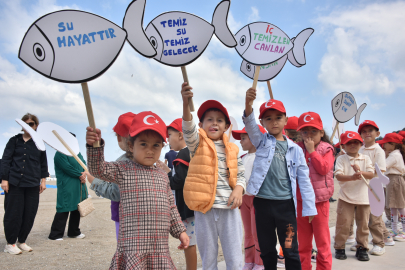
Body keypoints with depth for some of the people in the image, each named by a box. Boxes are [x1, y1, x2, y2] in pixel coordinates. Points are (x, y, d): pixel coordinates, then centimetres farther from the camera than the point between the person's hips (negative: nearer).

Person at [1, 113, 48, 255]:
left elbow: (43, 163, 13)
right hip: (14, 183, -2)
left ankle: (22, 241, 20)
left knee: (30, 214, 5)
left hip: (33, 184, 2)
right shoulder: (15, 140, 4)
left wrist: (43, 180, 8)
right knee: (13, 214, 0)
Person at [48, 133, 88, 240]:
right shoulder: (60, 154, -8)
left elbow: (84, 163, 11)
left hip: (79, 185, 8)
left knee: (77, 208, 13)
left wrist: (84, 174, -8)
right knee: (63, 209, -7)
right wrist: (80, 175, -10)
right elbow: (67, 168, -16)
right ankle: (55, 234, 2)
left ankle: (74, 232, 25)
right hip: (66, 186, -8)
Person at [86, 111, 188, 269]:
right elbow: (98, 169, -9)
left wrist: (180, 231, 18)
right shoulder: (123, 170, 2)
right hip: (133, 247, -4)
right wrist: (95, 146, -25)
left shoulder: (163, 176, 13)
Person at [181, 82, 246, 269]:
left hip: (229, 207, 2)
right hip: (204, 207, -1)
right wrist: (186, 103, -35)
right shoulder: (197, 144, 2)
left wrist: (238, 189, -8)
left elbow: (240, 174, 14)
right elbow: (188, 129, -18)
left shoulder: (231, 149, 10)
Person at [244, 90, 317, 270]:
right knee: (266, 250, 14)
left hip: (285, 204, 0)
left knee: (290, 250, 6)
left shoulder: (295, 149, 4)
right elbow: (250, 125, -16)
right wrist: (248, 105, -36)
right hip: (262, 203, 1)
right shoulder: (261, 141, 4)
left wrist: (309, 208, 4)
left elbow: (304, 180, 5)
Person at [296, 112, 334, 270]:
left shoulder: (326, 149, -3)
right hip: (301, 200, 4)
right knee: (303, 242, 15)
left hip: (320, 200, -3)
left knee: (322, 241, 6)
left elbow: (323, 168, -18)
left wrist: (311, 150, -16)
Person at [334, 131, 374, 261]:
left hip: (363, 197, 3)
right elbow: (338, 175, -14)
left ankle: (362, 248, 25)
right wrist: (352, 177, -31)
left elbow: (371, 174, -3)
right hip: (346, 197, -2)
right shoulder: (341, 159, -2)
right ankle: (339, 247, 14)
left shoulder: (365, 158, 7)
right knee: (343, 223, 0)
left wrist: (360, 172, -21)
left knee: (363, 224, 10)